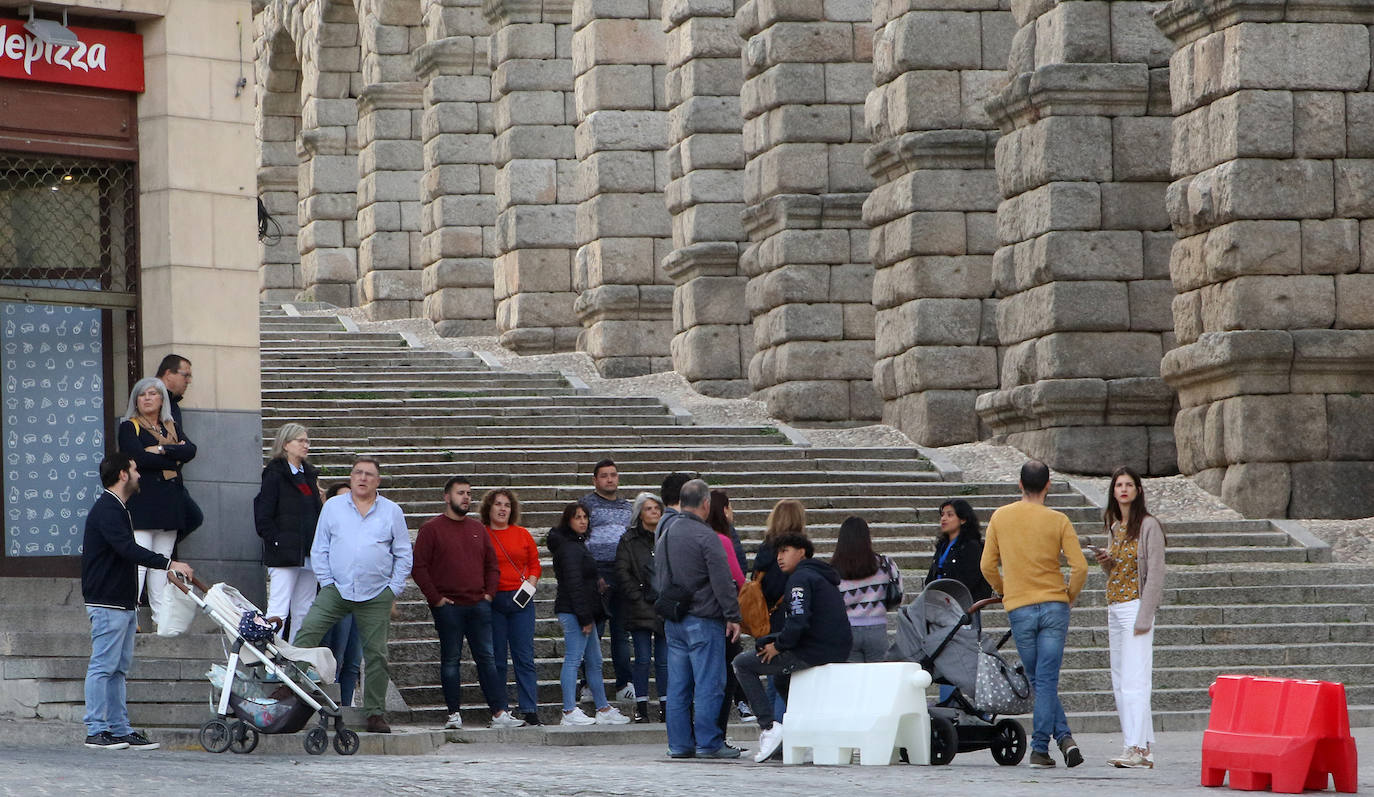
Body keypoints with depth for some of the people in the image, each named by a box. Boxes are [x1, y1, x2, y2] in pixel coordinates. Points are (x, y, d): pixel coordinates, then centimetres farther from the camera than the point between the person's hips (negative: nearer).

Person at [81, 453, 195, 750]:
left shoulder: (116, 508, 20)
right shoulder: (107, 510, -14)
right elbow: (128, 549, -26)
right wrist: (169, 564, -28)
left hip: (123, 603, 11)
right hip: (108, 603, -11)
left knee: (118, 669, 9)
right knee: (103, 666, -8)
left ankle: (120, 729, 11)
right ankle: (96, 731, -7)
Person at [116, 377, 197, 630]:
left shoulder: (171, 428, 19)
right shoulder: (129, 427, 3)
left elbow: (190, 450, 1)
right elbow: (138, 457, -14)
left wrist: (161, 450, -13)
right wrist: (174, 457, -5)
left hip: (169, 502, 6)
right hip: (141, 502, -6)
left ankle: (161, 617, 8)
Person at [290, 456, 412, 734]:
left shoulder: (392, 511, 6)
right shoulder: (333, 507, 7)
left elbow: (404, 555, 10)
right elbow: (319, 549, 10)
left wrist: (393, 589, 2)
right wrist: (326, 583, 0)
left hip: (376, 596, 0)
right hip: (337, 590, 0)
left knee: (376, 654, 0)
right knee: (306, 633, -16)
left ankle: (376, 714, 6)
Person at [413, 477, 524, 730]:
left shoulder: (477, 528, 15)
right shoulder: (432, 528, 0)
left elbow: (492, 564, 20)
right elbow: (419, 567, -5)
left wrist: (489, 593, 7)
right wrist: (435, 598, -9)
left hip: (478, 604, 4)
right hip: (448, 605, -4)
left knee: (487, 658, 1)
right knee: (451, 660, 1)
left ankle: (500, 713, -2)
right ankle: (454, 714, 4)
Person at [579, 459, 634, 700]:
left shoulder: (626, 506, 18)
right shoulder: (587, 503, 0)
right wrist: (591, 576, -14)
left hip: (624, 571, 5)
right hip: (598, 570, -5)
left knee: (621, 630, 8)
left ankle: (623, 683, 11)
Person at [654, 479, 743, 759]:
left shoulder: (664, 536, 12)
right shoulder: (705, 536, -13)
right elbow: (722, 582, -15)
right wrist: (733, 616, -9)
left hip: (673, 621, 8)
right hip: (703, 620, -8)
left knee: (678, 685, 9)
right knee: (708, 684, -4)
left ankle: (679, 743, 10)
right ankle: (708, 743, -5)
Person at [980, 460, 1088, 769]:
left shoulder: (1000, 517, 1)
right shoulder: (1058, 520, -4)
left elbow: (987, 566, 4)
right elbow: (1079, 566, -8)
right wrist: (1068, 597, 9)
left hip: (1019, 609, 1)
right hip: (1054, 606, -1)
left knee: (1039, 681, 10)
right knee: (1047, 681, 0)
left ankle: (1064, 736, 1)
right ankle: (1039, 749, -6)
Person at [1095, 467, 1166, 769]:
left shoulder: (1148, 526, -8)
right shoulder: (1114, 527, 16)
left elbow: (1155, 573, -11)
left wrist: (1143, 617, -17)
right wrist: (1106, 560, 4)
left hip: (1135, 606, -8)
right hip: (1114, 607, 8)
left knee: (1133, 681, -13)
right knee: (1120, 684, 7)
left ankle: (1137, 748, -16)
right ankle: (1139, 748, 9)